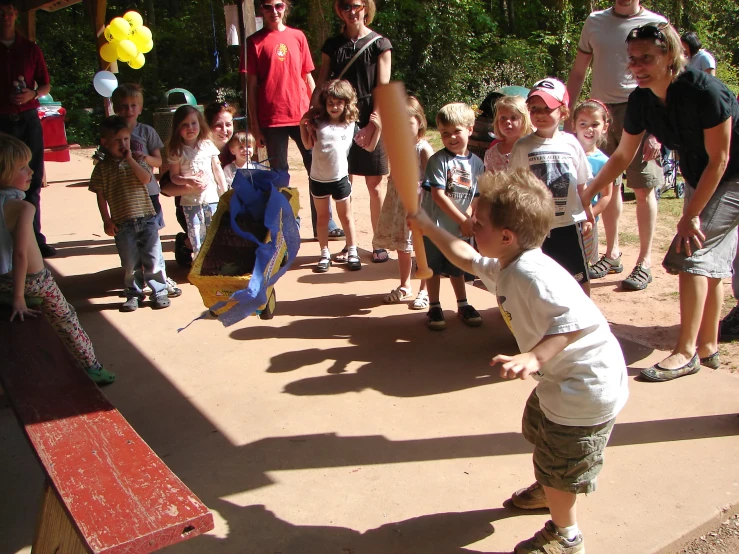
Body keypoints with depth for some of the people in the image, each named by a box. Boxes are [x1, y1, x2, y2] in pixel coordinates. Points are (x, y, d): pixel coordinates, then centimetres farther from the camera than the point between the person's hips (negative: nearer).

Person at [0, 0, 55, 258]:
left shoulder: (31, 49, 10)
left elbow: (46, 85, 11)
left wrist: (32, 94, -8)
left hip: (28, 119, 1)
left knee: (32, 180, 1)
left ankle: (34, 237, 6)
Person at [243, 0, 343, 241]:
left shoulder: (298, 37, 10)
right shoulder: (255, 42, 3)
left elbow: (308, 77, 13)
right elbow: (251, 85, 2)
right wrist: (254, 124, -3)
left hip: (303, 115, 2)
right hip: (272, 119, -2)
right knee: (279, 174, 6)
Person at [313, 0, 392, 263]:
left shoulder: (380, 44, 2)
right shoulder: (332, 45, 10)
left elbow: (382, 88, -5)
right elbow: (321, 83, 7)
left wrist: (373, 123, -16)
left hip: (370, 123, -3)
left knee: (374, 185, 3)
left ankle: (379, 243, 14)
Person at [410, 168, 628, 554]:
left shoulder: (531, 274, -33)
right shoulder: (505, 268, 0)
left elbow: (582, 319, -43)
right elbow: (468, 260, 19)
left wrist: (535, 357, -49)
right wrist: (428, 227, 19)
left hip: (587, 390, -11)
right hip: (561, 379, 11)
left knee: (557, 467, 7)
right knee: (537, 430, 32)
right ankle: (547, 491, 60)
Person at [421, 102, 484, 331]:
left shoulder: (476, 163, 1)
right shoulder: (438, 160, -12)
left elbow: (475, 198, 4)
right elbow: (438, 195, -18)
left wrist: (470, 220, -14)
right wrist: (462, 220, -17)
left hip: (461, 229, 4)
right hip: (435, 225, -4)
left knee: (457, 269, 19)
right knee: (434, 269, 8)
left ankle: (463, 306, 34)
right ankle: (434, 308, 23)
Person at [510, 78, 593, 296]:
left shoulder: (571, 144, 0)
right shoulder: (523, 147, -5)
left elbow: (582, 185, 7)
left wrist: (588, 217, 9)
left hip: (569, 223, 1)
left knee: (580, 277, 11)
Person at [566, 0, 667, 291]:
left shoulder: (656, 24, -1)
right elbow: (578, 73, 15)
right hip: (601, 111, 4)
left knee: (644, 188, -2)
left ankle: (645, 262, 7)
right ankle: (612, 254, 24)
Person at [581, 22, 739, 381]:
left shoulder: (703, 91, -30)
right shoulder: (641, 100, -9)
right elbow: (622, 155, 4)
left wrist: (691, 215, -21)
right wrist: (586, 194, 3)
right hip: (701, 179, 7)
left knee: (693, 254, -15)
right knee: (710, 262, 11)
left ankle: (685, 352, -8)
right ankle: (707, 347, 22)